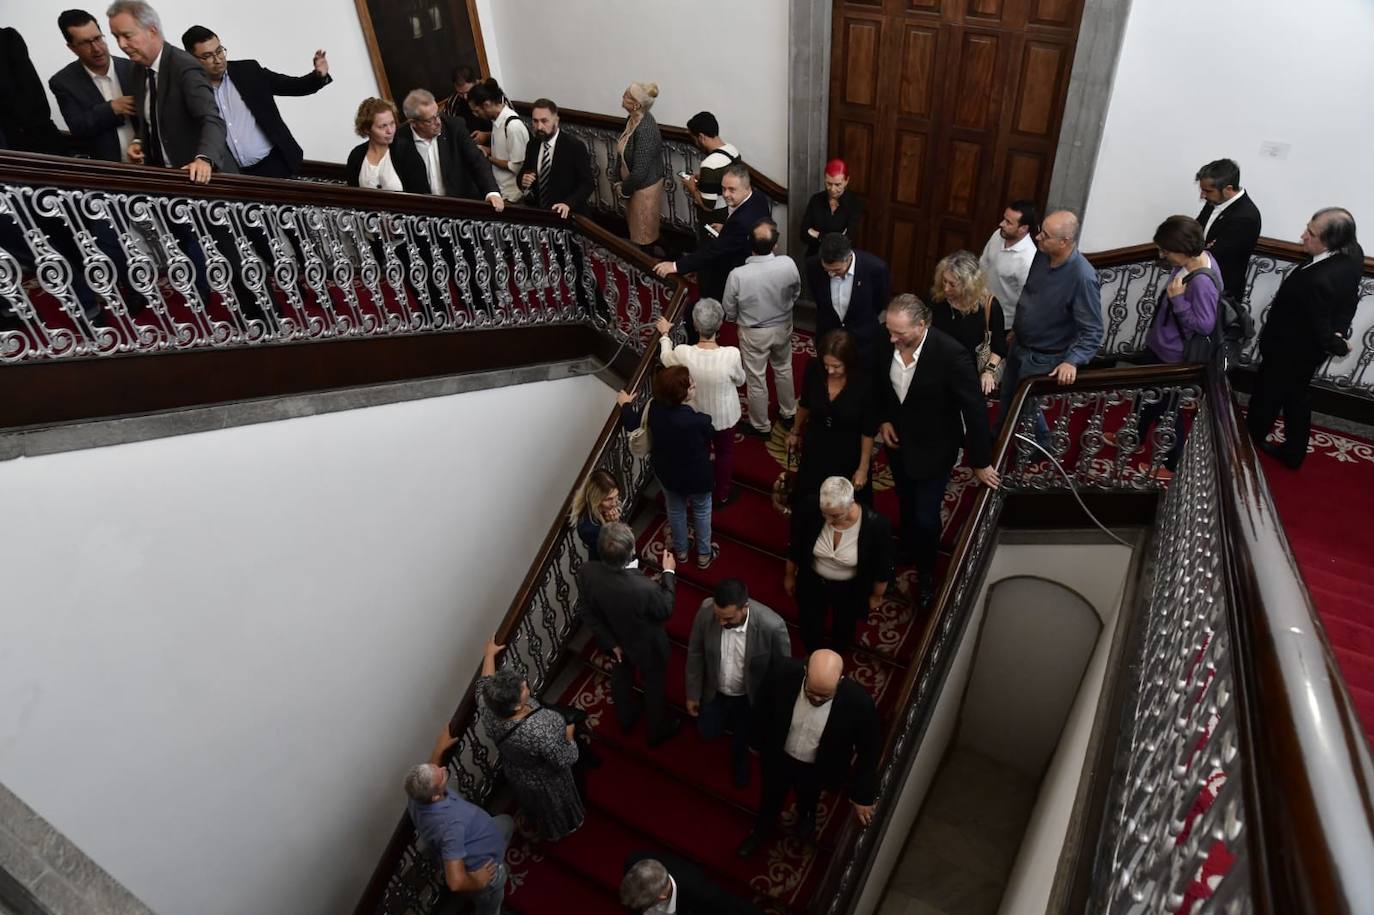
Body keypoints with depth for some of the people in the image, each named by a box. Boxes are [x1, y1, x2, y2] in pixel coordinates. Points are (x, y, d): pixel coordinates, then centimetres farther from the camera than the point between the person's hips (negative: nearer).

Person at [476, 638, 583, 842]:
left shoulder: (491, 714, -29)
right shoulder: (539, 731, -47)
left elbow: (484, 684, -7)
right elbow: (565, 761, -31)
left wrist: (489, 654, 6)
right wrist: (569, 735, -12)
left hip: (516, 774, 5)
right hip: (546, 782, -5)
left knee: (535, 807, 36)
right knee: (555, 807, 30)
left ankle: (545, 831, 63)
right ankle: (563, 828, 58)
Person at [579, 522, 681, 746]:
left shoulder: (586, 573, -32)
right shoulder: (644, 588, -44)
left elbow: (591, 614, -15)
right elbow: (666, 611, -21)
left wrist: (611, 643, -1)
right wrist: (669, 573, -11)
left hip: (614, 641, 4)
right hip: (646, 646, -4)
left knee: (621, 677, 33)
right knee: (655, 686, 27)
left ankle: (626, 719, 61)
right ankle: (658, 730, 53)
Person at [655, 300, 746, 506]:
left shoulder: (683, 353, -31)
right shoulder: (731, 355, -35)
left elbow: (666, 358, -4)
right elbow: (740, 380, -12)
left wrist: (665, 334, 14)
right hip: (724, 415, -1)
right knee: (725, 452, 28)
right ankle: (722, 495, 48)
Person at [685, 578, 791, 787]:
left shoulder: (772, 626, -38)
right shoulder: (706, 611, -30)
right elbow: (695, 653, -11)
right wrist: (693, 694, -1)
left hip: (749, 697, -2)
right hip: (715, 691, 2)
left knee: (742, 740, 23)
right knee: (708, 733, 22)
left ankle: (739, 763, 59)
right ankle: (730, 718, 55)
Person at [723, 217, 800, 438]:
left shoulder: (738, 275, -31)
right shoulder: (788, 264, -24)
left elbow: (729, 311, -14)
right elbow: (796, 293, -3)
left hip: (754, 333, -3)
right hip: (782, 327, 3)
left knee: (756, 379, 17)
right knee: (784, 370, 28)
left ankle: (761, 426, 36)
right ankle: (789, 413, 47)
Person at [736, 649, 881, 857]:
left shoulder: (858, 702, -37)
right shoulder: (784, 671, -34)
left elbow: (869, 749, -18)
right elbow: (762, 709, -12)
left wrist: (863, 795, -8)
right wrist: (761, 744, 2)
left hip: (816, 769, 0)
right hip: (778, 756, 1)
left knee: (808, 800, 33)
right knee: (771, 799, 30)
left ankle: (805, 816, 68)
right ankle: (761, 831, 62)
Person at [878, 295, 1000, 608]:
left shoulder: (951, 354, -31)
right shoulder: (888, 343, -17)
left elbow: (975, 409, -22)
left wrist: (979, 461, -15)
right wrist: (883, 420, -7)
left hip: (933, 449, -4)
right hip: (898, 441, 4)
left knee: (926, 517, 6)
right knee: (906, 504, 26)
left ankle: (926, 572, 35)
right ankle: (908, 550, 55)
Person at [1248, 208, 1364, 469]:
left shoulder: (1318, 281, -39)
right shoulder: (1353, 252, -14)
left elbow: (1321, 332, -26)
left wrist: (1338, 346, -8)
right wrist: (1339, 334, -1)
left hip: (1289, 351, -8)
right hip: (1310, 351, 8)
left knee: (1266, 398, 17)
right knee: (1297, 396, 26)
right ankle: (1293, 453, 43)